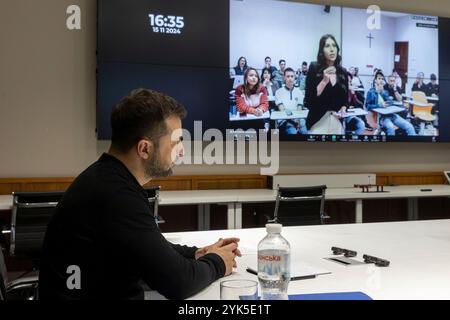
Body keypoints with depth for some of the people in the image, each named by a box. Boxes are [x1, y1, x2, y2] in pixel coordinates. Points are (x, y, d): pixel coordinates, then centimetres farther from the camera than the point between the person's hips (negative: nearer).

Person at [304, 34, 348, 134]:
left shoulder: (343, 72, 8)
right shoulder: (314, 68, -3)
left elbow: (345, 98, 17)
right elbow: (309, 99, -10)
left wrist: (343, 109, -3)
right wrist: (324, 81, -18)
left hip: (337, 122, 4)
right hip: (319, 121, -4)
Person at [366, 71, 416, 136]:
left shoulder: (385, 91, 20)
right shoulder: (371, 92, 4)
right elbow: (367, 106, -4)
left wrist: (382, 92, -6)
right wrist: (380, 105, -16)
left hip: (391, 114, 6)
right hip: (381, 116, -6)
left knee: (409, 126, -9)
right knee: (391, 127, -37)